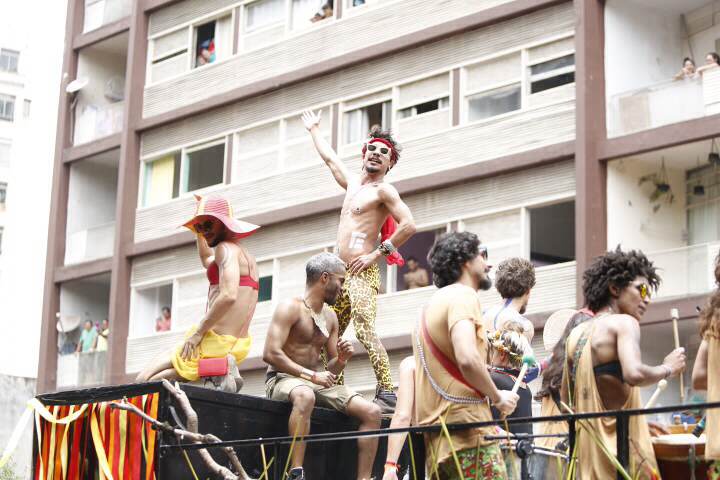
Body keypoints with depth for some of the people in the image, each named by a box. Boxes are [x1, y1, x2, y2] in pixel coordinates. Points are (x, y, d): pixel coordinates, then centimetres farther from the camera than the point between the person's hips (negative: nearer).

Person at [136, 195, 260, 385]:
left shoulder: (226, 248, -12)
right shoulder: (246, 255, 18)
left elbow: (228, 296, -27)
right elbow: (207, 260, 41)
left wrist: (198, 332, -19)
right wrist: (198, 233, 31)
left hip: (217, 342, -10)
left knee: (144, 381, -2)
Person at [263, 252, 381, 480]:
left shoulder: (331, 317, 17)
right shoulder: (291, 308, -7)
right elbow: (270, 353, -19)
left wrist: (341, 360, -5)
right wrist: (311, 375, -21)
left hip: (318, 383, 7)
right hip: (284, 379, -7)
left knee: (372, 412, -10)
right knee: (305, 396, -43)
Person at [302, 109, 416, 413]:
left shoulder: (384, 191, -4)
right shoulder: (353, 183, 20)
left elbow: (408, 225, -16)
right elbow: (329, 158, 38)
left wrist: (378, 254, -14)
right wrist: (314, 129, 50)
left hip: (362, 272, -9)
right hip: (339, 272, 9)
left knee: (365, 331, -21)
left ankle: (386, 394, -25)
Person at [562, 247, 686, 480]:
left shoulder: (577, 333, 13)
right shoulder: (623, 323, -8)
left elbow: (566, 398, 18)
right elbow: (634, 374, -26)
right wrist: (668, 368, -9)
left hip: (588, 453, 8)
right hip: (621, 450, -7)